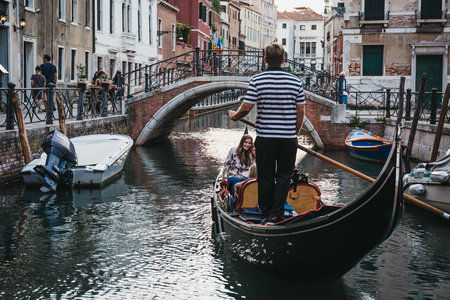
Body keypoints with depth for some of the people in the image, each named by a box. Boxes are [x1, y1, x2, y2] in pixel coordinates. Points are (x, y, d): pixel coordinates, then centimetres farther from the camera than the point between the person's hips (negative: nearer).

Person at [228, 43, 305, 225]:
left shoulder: (257, 81, -6)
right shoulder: (295, 81, 0)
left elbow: (246, 108, -7)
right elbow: (300, 111, 3)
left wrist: (234, 116, 13)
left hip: (264, 137, -1)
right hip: (288, 138, 1)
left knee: (265, 177, 10)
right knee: (283, 176, 8)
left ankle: (267, 214, 17)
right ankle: (276, 215, 2)